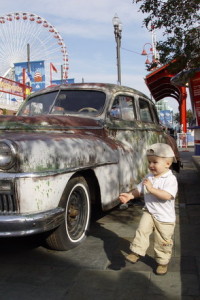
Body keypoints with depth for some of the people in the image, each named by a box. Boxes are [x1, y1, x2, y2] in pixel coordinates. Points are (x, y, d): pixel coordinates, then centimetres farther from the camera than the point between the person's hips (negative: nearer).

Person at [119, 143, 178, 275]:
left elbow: (167, 195, -31)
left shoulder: (170, 179, -18)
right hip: (149, 212, 5)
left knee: (163, 241, 8)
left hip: (165, 217, -4)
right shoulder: (149, 177, 3)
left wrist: (151, 189, -34)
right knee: (142, 230, -15)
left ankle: (163, 262, 27)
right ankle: (136, 252, -4)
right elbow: (139, 190, 7)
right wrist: (129, 195, -11)